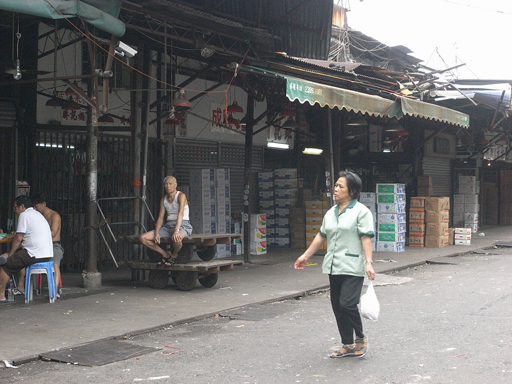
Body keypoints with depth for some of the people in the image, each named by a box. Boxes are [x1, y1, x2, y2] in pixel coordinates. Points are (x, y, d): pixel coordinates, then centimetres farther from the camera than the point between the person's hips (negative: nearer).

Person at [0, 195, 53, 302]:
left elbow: (18, 238, -9)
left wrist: (10, 254, 0)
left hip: (35, 255, -9)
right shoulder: (37, 214, 22)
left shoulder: (24, 215, -6)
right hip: (47, 254, 9)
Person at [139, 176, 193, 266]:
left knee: (176, 238, -44)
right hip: (168, 225, 6)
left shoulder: (181, 196, -8)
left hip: (182, 225, -6)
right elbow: (160, 217, 8)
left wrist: (176, 231, -37)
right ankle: (165, 255, 2)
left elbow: (181, 214, -22)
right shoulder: (163, 199, 13)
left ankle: (174, 255, -8)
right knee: (143, 238, -11)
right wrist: (156, 233, -9)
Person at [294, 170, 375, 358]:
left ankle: (360, 338, 8)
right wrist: (306, 255, 25)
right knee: (337, 307, 7)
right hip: (334, 268, 7)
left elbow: (366, 238, -12)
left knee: (347, 303, -16)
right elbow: (321, 236, 24)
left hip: (352, 268, -7)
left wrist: (368, 262, -20)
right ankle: (348, 345, 17)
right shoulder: (331, 213, 17)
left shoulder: (361, 211, -5)